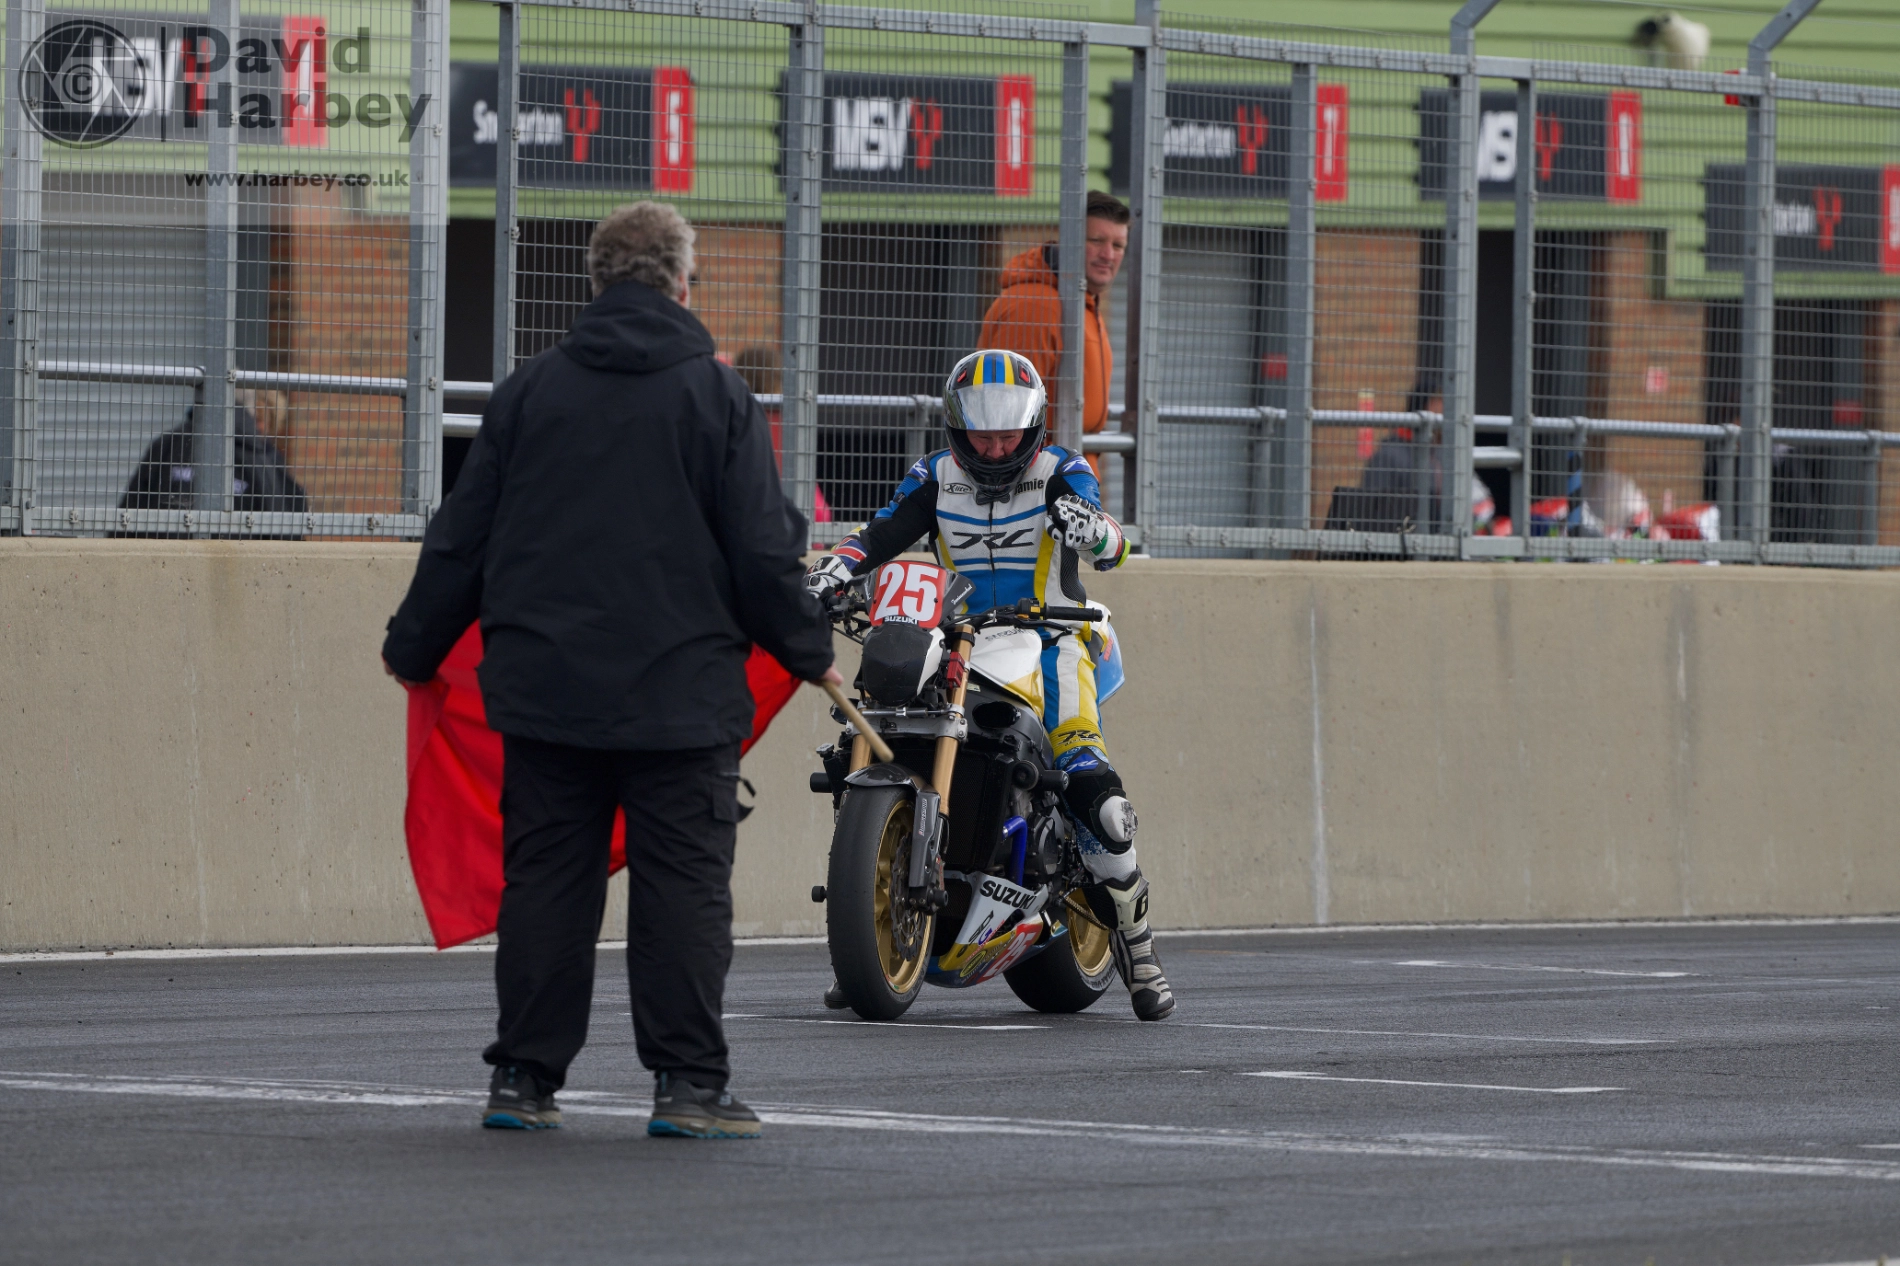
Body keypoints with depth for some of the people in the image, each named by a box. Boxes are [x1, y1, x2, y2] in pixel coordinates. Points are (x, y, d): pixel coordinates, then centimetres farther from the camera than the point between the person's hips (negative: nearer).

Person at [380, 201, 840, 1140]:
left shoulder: (529, 392, 5)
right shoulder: (716, 396, -3)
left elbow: (462, 537, 8)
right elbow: (764, 548, -3)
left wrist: (412, 648, 20)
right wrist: (808, 651, 11)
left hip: (545, 685, 3)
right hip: (681, 692, -3)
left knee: (545, 879, 8)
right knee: (684, 886, 0)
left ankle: (523, 1075, 8)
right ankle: (688, 1083, -3)